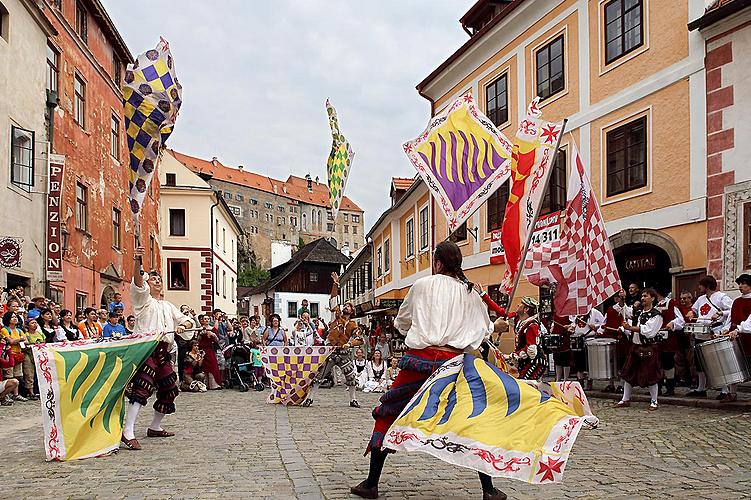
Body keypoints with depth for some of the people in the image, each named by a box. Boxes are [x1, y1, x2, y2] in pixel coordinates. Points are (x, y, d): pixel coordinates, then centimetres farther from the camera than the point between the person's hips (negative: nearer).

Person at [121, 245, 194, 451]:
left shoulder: (168, 306, 26)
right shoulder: (143, 297, 7)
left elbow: (187, 320, 23)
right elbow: (138, 282, -13)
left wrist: (182, 326, -2)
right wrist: (137, 261, -32)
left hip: (163, 352, 8)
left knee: (170, 390, 12)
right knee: (143, 386, -24)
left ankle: (155, 427, 29)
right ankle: (128, 432, -30)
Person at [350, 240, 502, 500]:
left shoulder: (423, 285, 4)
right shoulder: (470, 293, 9)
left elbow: (402, 321, 18)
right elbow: (485, 328, 23)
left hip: (419, 358, -2)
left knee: (387, 415, 12)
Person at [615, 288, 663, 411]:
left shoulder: (656, 315, -9)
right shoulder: (639, 313, 13)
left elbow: (649, 332, -20)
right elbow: (631, 331, 18)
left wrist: (631, 328, -20)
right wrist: (626, 329, -3)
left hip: (649, 349, -7)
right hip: (636, 347, 7)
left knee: (651, 376, -1)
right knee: (628, 373, 8)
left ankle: (654, 402, 13)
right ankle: (625, 399, 17)